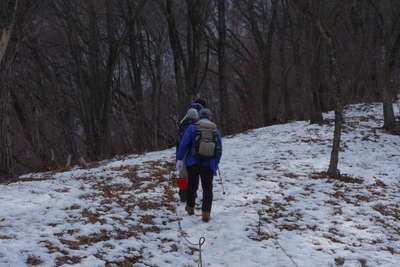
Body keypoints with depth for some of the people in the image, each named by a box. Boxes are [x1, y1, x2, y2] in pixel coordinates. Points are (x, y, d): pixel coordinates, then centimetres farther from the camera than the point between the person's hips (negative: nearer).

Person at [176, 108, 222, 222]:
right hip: (209, 165, 1)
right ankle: (206, 213, -3)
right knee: (207, 189, 6)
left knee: (192, 186, 17)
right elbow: (219, 150, 11)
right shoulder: (216, 130, 7)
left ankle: (190, 208, 28)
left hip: (193, 163, -1)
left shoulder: (192, 128, -4)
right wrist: (216, 164, 21)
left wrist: (179, 159, -5)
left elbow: (184, 144, -9)